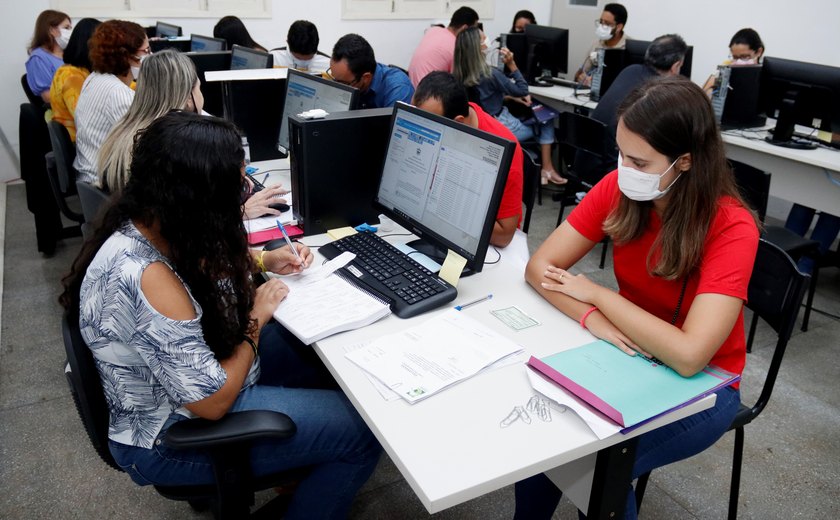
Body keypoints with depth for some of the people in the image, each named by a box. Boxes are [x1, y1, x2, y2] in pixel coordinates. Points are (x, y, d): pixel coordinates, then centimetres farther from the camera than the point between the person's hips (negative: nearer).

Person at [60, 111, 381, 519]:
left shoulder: (140, 225, -10)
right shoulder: (147, 279, -37)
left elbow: (199, 267, 14)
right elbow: (213, 401, -28)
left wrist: (263, 261, 0)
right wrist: (255, 321, -15)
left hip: (193, 364, 9)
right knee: (362, 431, -7)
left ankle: (299, 470, 34)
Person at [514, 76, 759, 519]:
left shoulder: (731, 227, -24)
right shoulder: (619, 188, -11)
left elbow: (689, 356, -32)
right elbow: (540, 267, -12)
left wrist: (595, 293, -23)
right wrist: (594, 319, -28)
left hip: (702, 384, -4)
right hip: (630, 357, 4)